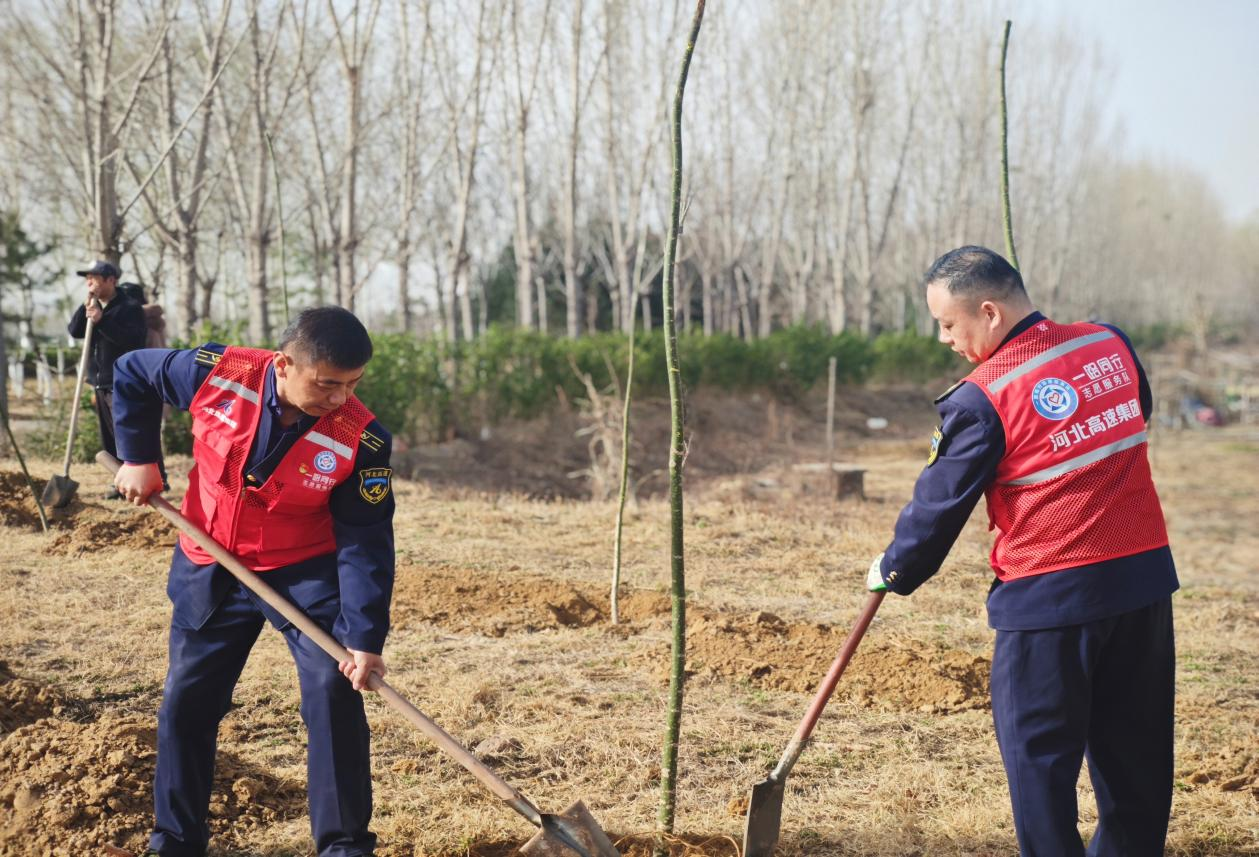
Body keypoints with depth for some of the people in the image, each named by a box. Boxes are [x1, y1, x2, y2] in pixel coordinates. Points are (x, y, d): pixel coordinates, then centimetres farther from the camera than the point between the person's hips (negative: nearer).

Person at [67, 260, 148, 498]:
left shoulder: (130, 308, -8)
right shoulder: (94, 307, 15)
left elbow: (133, 339, -22)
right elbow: (74, 331, 6)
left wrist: (102, 321, -24)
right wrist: (86, 307, -7)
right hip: (100, 383, 8)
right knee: (109, 439, 10)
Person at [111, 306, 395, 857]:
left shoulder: (360, 440, -24)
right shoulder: (217, 373, -21)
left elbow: (366, 542, -20)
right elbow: (130, 375, -1)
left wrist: (365, 637, -26)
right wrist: (138, 458, -4)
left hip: (306, 571, -2)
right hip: (211, 572, 2)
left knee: (333, 690, -15)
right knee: (186, 701, 7)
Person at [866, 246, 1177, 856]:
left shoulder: (981, 399, -13)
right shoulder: (1111, 344, 3)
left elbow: (940, 503, -4)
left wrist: (893, 571, 10)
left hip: (1048, 595, -6)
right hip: (1145, 576, 6)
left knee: (1037, 750, 6)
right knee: (1136, 742, 17)